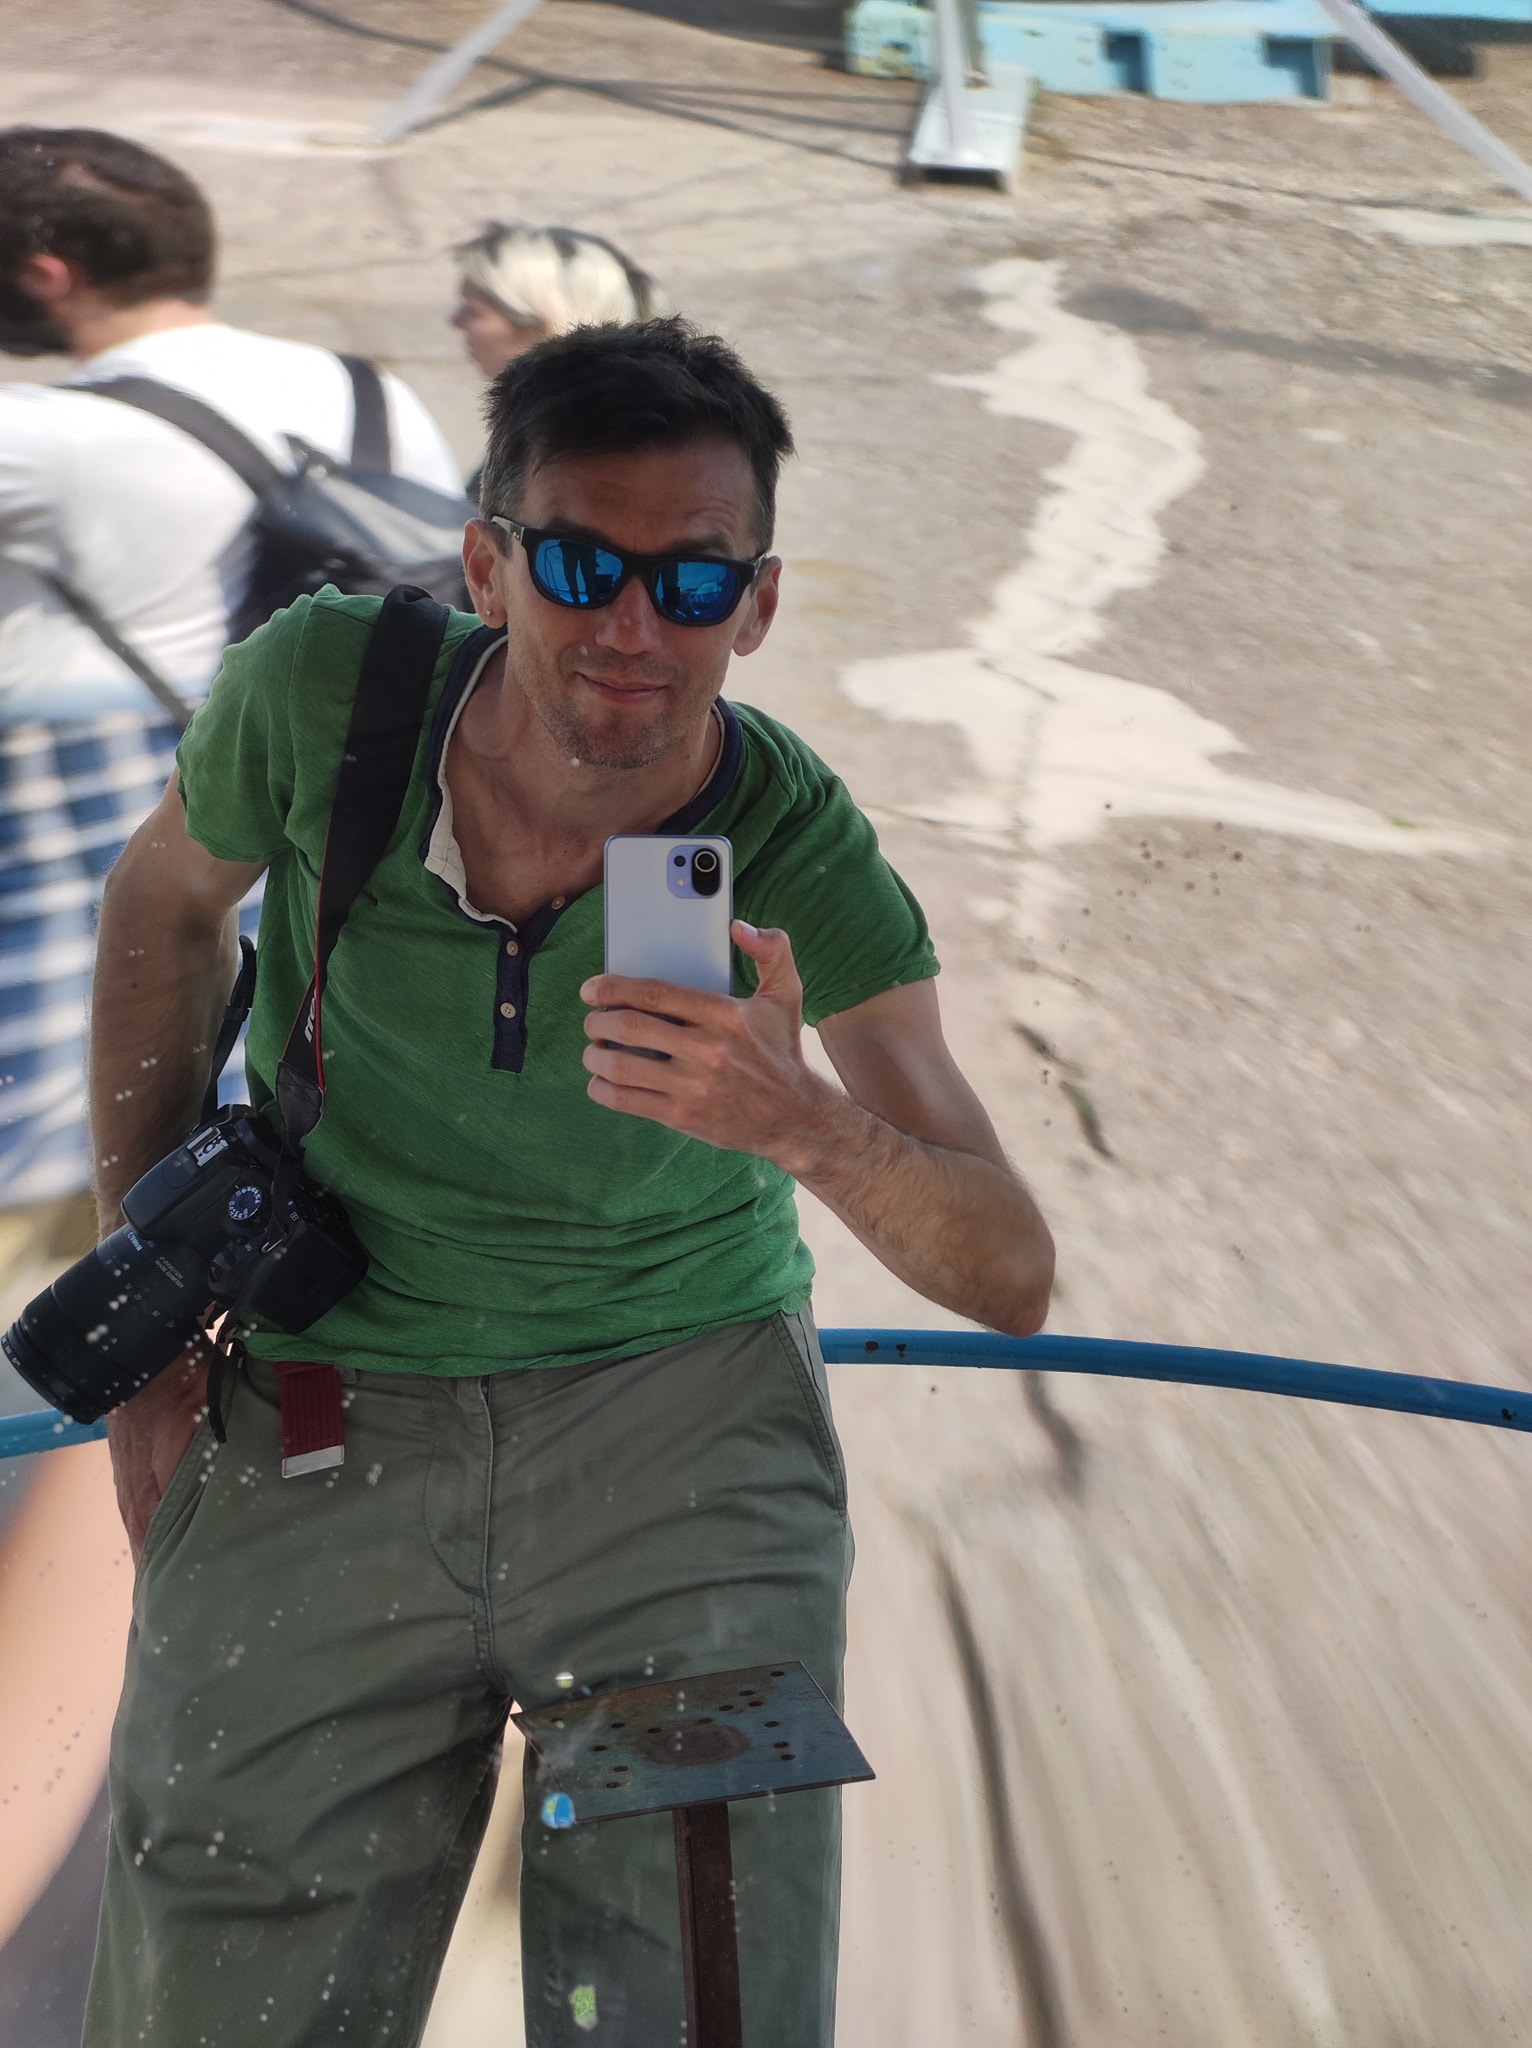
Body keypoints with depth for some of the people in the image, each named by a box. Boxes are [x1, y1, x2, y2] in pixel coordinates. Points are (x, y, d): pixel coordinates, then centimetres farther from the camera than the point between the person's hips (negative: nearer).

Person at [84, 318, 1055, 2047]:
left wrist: (803, 1124, -40)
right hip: (321, 1403, 1)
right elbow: (168, 901, 8)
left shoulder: (802, 858, -16)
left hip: (688, 1404, -1)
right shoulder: (319, 691, -14)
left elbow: (1010, 1279, -18)